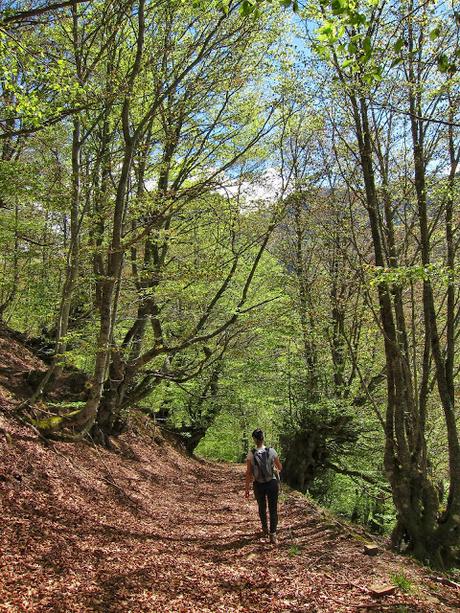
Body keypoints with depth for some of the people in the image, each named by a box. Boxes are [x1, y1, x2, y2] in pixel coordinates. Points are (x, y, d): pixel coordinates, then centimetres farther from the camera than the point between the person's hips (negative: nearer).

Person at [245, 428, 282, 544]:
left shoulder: (251, 454, -13)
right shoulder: (271, 451, -10)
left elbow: (248, 473, -9)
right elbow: (280, 468, 2)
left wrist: (247, 488, 1)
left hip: (258, 485, 1)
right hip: (272, 483, -1)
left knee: (262, 508, 23)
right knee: (273, 509, 9)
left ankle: (265, 530, 40)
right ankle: (273, 535, 1)